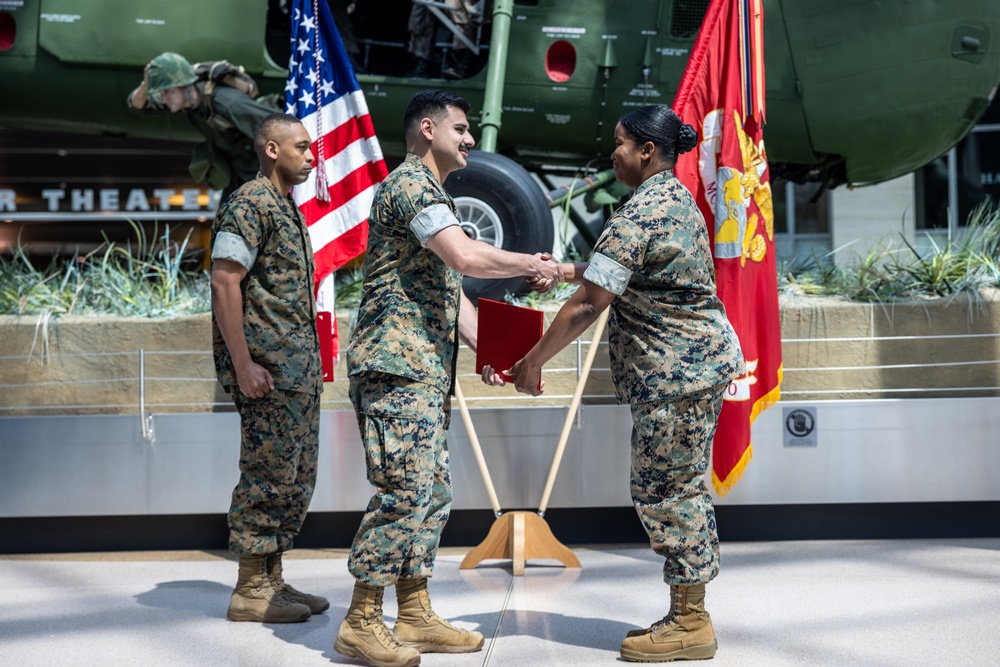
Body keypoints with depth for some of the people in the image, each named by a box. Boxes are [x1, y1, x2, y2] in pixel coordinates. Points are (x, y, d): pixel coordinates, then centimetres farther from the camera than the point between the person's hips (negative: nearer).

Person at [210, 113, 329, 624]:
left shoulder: (287, 208, 20)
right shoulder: (249, 204, -10)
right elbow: (224, 283, -18)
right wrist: (243, 365, -22)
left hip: (298, 369, 10)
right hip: (267, 367, -10)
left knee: (296, 479, 12)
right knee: (269, 475, -6)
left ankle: (272, 580, 20)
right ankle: (250, 591, 3)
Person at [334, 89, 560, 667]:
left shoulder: (432, 192, 25)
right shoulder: (411, 182, -9)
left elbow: (449, 288, 23)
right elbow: (467, 257, -22)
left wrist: (488, 349, 13)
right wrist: (536, 265, -8)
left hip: (427, 368, 11)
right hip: (397, 362, -11)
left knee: (433, 491, 11)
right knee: (405, 490, -11)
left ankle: (416, 616, 17)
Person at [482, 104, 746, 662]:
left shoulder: (641, 214, -19)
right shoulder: (677, 197, 14)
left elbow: (587, 305, -20)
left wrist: (532, 363, -12)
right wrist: (568, 270, 21)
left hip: (675, 372, -10)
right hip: (700, 361, 10)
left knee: (665, 490, -3)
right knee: (680, 488, 14)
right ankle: (689, 615, 21)